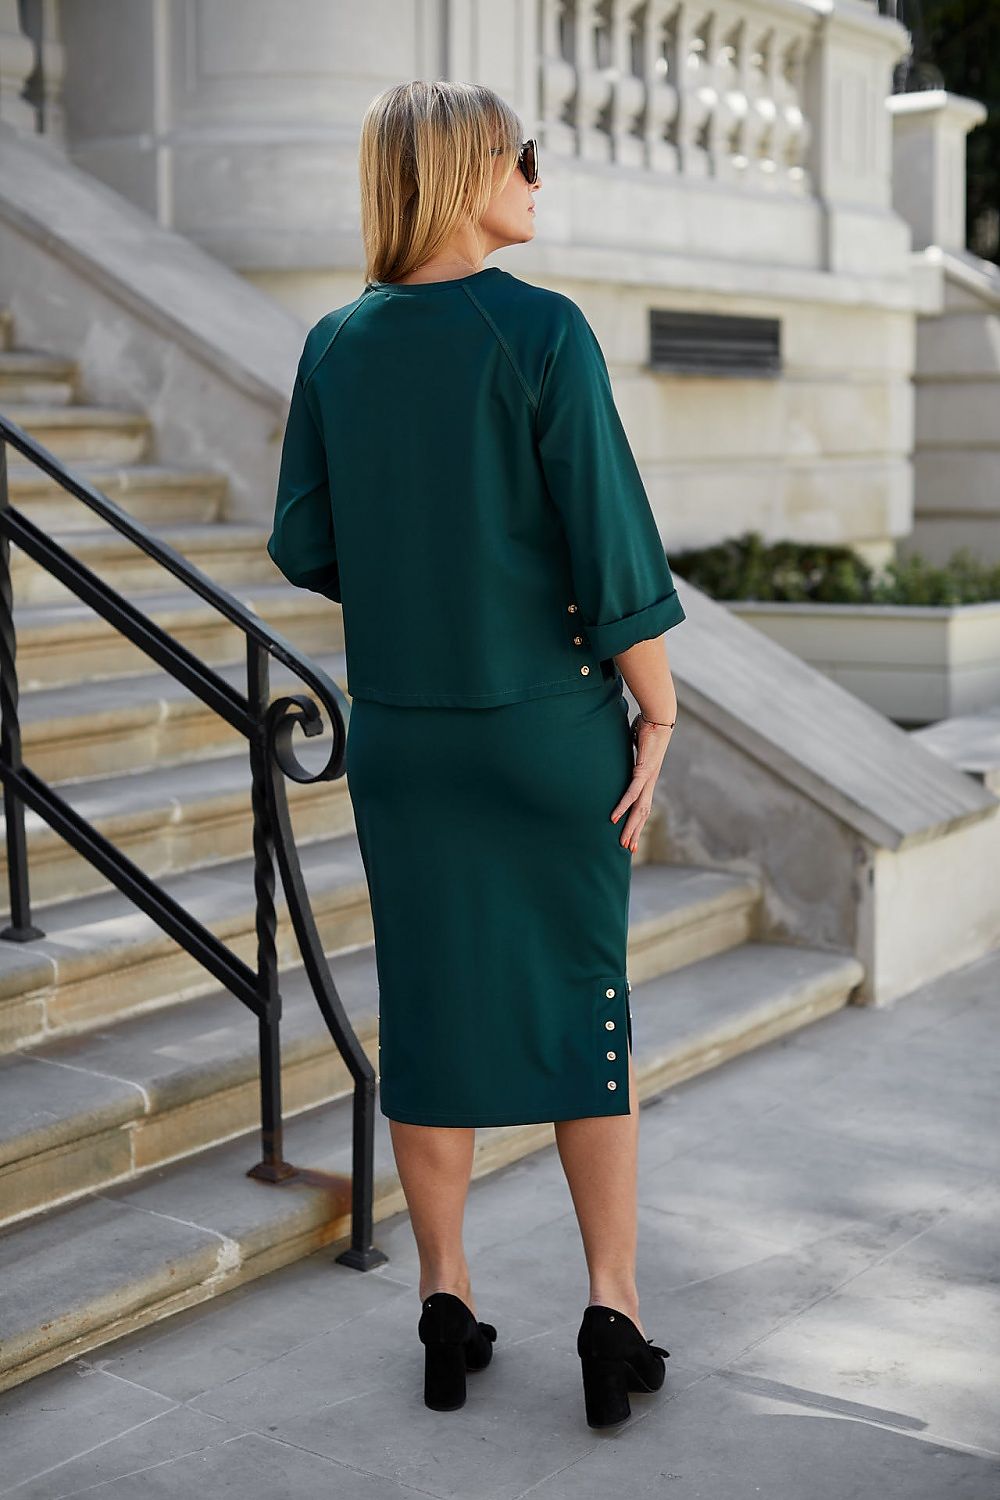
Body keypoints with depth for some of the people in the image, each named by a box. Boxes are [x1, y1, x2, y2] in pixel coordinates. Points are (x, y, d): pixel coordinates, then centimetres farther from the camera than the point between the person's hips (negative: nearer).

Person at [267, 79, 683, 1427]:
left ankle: (448, 1311, 20)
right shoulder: (543, 331, -13)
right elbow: (611, 543, -15)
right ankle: (613, 1313, 13)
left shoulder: (335, 346, 1)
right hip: (551, 723, -3)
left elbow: (306, 547, 6)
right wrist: (657, 715, -6)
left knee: (431, 1003, 11)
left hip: (402, 728, 4)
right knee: (586, 1000, 9)